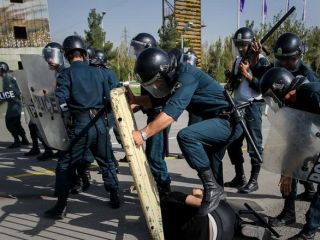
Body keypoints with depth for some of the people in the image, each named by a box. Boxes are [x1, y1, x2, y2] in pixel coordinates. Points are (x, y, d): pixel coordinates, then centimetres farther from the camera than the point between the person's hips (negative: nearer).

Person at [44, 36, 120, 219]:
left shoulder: (67, 74, -2)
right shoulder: (97, 72, 10)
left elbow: (61, 102, -12)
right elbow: (109, 98, 11)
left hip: (80, 125, -4)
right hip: (100, 123, 4)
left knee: (65, 166, 9)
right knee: (106, 162, 19)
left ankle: (61, 207, 13)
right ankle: (115, 197, 27)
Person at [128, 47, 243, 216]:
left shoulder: (186, 76, -25)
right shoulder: (173, 78, 4)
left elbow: (170, 113, -35)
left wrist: (143, 134, -35)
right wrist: (134, 100, -2)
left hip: (229, 120, -10)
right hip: (219, 120, 10)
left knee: (186, 136, -29)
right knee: (210, 163, 23)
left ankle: (212, 188, -15)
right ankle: (214, 194, 46)